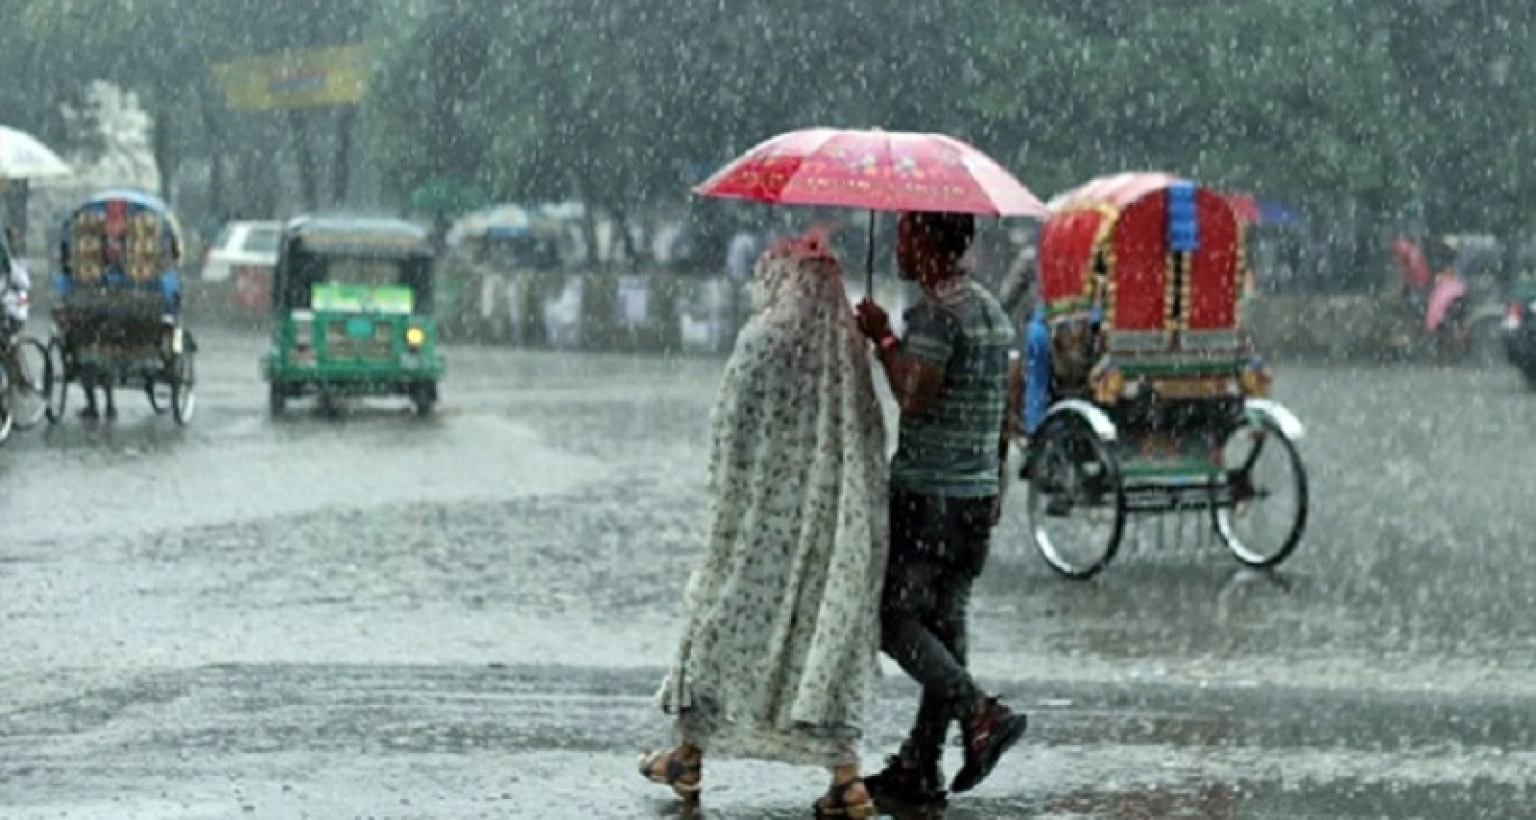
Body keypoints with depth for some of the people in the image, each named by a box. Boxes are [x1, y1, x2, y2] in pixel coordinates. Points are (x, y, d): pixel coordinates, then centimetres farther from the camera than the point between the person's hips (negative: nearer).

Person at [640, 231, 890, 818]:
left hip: (765, 511, -4)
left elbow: (730, 428, -10)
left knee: (722, 620, 11)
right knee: (827, 631, 5)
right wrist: (847, 508, 12)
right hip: (832, 516, 4)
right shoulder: (848, 343, 6)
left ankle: (689, 754, 22)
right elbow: (867, 435, 7)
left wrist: (724, 501, 0)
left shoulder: (764, 339, -10)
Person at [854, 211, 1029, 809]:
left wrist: (883, 339, -9)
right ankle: (920, 766, 10)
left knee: (893, 615, -4)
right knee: (944, 621, 9)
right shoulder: (993, 310, 15)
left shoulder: (937, 310, -14)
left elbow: (915, 396, -22)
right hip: (978, 494, 9)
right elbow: (1006, 412, 19)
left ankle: (982, 714, -18)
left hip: (927, 494, -9)